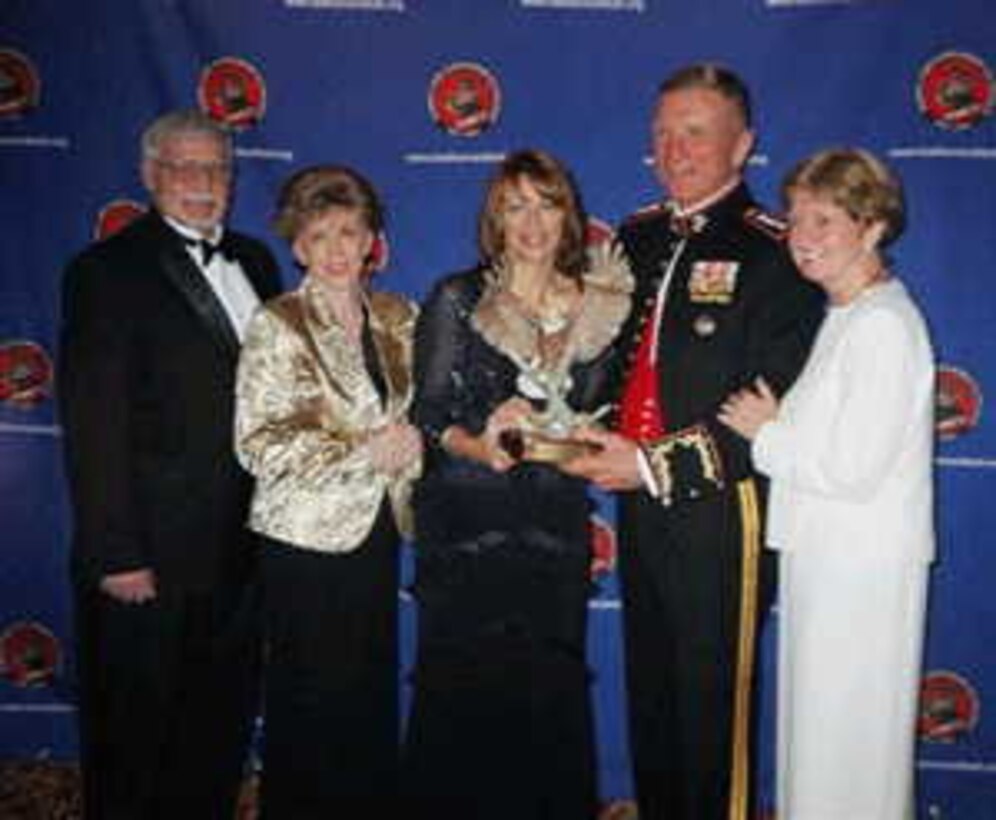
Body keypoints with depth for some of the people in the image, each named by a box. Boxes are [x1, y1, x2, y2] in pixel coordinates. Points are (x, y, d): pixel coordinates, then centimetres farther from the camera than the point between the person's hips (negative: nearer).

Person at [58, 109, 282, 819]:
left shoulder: (254, 262, 11)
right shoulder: (107, 271, -8)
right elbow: (93, 424, -12)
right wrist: (115, 555, -16)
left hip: (241, 548, 6)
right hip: (152, 556, -6)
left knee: (223, 728, 19)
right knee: (135, 739, 10)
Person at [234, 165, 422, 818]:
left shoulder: (398, 317, 8)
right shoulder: (277, 326, -7)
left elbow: (415, 412, 17)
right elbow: (260, 444, -13)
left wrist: (410, 445, -5)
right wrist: (364, 451, -17)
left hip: (380, 530, 5)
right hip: (308, 537, -4)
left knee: (375, 692, 11)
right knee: (311, 704, 4)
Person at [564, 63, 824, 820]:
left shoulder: (771, 254, -11)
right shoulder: (637, 237, 10)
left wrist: (657, 465, -18)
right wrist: (592, 429, 1)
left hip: (720, 514, -6)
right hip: (641, 506, 7)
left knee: (712, 708, 6)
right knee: (648, 696, 19)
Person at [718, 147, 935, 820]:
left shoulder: (884, 325, -17)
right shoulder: (846, 316, 13)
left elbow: (852, 470, -22)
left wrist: (767, 432, -10)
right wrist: (776, 425, 1)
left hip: (861, 570, -9)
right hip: (823, 557, 9)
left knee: (845, 743, 3)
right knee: (816, 726, 19)